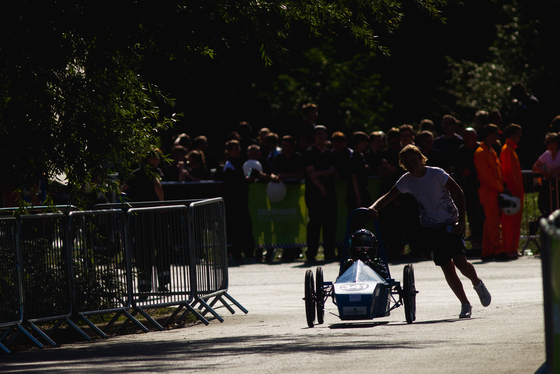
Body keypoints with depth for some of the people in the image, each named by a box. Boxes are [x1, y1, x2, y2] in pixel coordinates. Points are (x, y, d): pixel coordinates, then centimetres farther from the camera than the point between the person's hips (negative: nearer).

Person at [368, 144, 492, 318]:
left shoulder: (436, 174, -14)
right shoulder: (406, 181, -4)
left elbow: (458, 193, -10)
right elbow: (388, 197, -3)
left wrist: (461, 221, -16)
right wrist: (374, 208, -24)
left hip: (450, 224, -3)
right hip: (430, 227, 3)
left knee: (460, 261, -16)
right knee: (447, 268, -3)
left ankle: (477, 283, 16)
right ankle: (465, 304, 10)